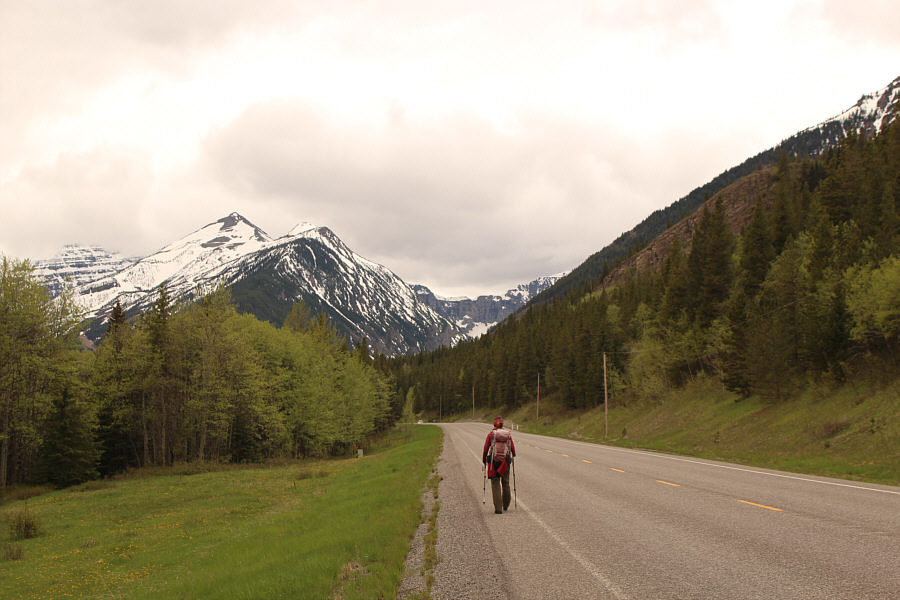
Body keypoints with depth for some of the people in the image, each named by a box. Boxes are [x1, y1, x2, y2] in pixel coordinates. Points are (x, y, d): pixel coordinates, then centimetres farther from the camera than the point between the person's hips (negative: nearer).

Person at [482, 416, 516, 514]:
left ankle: (498, 508, -5)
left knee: (495, 484, 2)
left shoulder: (491, 434, -2)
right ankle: (505, 505, 34)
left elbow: (486, 449, -3)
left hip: (494, 461, -2)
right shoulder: (508, 434, 4)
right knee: (505, 483, 19)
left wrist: (484, 461, 11)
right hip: (505, 461, 2)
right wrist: (513, 455, 27)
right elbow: (513, 449, 6)